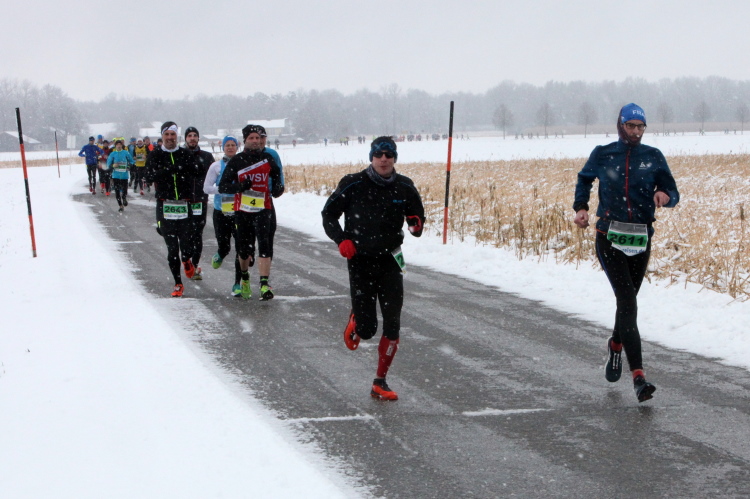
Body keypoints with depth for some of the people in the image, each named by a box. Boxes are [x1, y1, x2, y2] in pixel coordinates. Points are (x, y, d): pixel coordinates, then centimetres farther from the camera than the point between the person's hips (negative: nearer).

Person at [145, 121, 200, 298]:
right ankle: (178, 284, 13)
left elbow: (195, 170, -9)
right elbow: (149, 176, -10)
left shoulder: (185, 154, 8)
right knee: (172, 247, 2)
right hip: (164, 205, 0)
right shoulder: (155, 155, 5)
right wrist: (174, 168, -20)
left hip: (184, 205, 0)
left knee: (187, 246, -4)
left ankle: (186, 260, 33)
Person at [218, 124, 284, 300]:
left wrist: (278, 188, -6)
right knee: (244, 248, 8)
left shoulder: (268, 159, 6)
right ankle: (245, 279, 36)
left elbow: (277, 178, 18)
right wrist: (239, 186, -19)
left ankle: (264, 285, -18)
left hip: (264, 209, 0)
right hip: (243, 211, 0)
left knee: (265, 246, -15)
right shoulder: (236, 161, 1)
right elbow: (222, 187, -1)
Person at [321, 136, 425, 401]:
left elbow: (417, 215, 14)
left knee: (392, 325, -2)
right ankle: (354, 323, 36)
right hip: (360, 262, -2)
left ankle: (380, 382, 12)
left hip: (390, 261, 3)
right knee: (367, 328, -4)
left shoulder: (405, 187, 1)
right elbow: (328, 214, 1)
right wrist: (342, 240, -14)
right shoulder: (353, 184, -8)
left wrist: (416, 225, -10)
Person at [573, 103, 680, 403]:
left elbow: (673, 194, 5)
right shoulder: (602, 155, 2)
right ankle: (638, 376, -20)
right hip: (609, 238, -3)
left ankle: (616, 347, 48)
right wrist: (581, 207, 4)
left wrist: (665, 195, -18)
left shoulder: (653, 157, 4)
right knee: (627, 302, -15)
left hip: (641, 240, 3)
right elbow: (584, 179, 20)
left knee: (628, 301, 16)